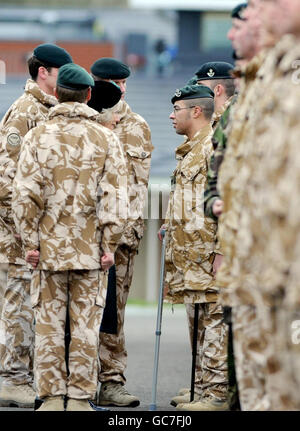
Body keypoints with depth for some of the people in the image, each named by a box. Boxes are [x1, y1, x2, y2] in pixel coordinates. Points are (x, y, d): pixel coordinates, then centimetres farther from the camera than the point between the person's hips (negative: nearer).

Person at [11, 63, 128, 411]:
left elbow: (24, 194, -4)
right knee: (85, 323, 4)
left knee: (49, 323, 5)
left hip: (48, 246, 0)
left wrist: (30, 240, 1)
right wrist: (109, 244, 0)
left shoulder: (38, 136, 0)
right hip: (91, 248, 0)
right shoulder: (105, 138, 0)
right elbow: (114, 197, -4)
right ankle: (80, 398, 5)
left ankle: (52, 397, 6)